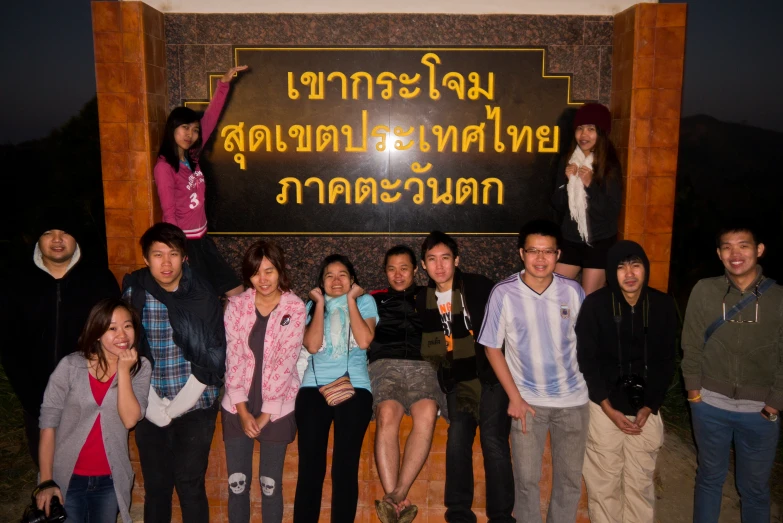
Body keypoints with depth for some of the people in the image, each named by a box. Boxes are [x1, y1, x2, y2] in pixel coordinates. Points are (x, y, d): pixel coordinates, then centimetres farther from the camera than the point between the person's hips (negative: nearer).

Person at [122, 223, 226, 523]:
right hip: (150, 410, 2)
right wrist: (154, 407, -10)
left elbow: (214, 356, -8)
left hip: (195, 408, -2)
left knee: (190, 486, 3)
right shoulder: (133, 293, -3)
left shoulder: (202, 296, -7)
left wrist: (176, 406, -11)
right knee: (155, 486, 12)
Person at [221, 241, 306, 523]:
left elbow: (286, 362, -10)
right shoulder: (236, 305, -1)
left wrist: (265, 413, -11)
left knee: (270, 483, 7)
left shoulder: (295, 307, -7)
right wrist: (242, 410, -10)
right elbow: (232, 357, -4)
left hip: (277, 407, -2)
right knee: (237, 482, 7)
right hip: (237, 406, 2)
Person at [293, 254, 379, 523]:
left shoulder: (365, 301, 11)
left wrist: (350, 300, -1)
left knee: (345, 468, -3)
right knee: (310, 466, -2)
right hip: (314, 388, 2)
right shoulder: (311, 305, 15)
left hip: (355, 388, -1)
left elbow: (364, 341, -6)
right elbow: (312, 345, -2)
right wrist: (321, 303, 2)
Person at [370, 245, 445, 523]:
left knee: (427, 414, -34)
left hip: (422, 364, 0)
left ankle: (396, 499, -36)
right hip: (386, 363, 0)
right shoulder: (375, 299, 27)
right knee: (387, 414, -33)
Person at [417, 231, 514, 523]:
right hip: (457, 382, 4)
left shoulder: (479, 287, -7)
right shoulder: (423, 300, 7)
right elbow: (426, 344, 18)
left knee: (493, 443, -8)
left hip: (490, 375, -4)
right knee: (457, 442, 2)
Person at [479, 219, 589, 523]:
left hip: (573, 399, 2)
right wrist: (514, 397, -8)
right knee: (527, 478, 7)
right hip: (528, 400, -2)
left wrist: (592, 386, 2)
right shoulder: (504, 293, -12)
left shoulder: (572, 291, -7)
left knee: (571, 478, 14)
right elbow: (492, 348, -6)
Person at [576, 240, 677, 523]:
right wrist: (608, 408, -10)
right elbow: (587, 361, -6)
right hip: (604, 407, -2)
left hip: (645, 408, 2)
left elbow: (666, 362, 5)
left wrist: (649, 407, -3)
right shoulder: (595, 304, -8)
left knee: (641, 484, 9)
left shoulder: (663, 305, 0)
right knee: (603, 484, 4)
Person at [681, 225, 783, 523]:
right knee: (710, 477, 17)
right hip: (710, 404, 0)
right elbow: (692, 344, -1)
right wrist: (693, 388, -3)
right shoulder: (704, 290, -6)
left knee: (754, 487, 15)